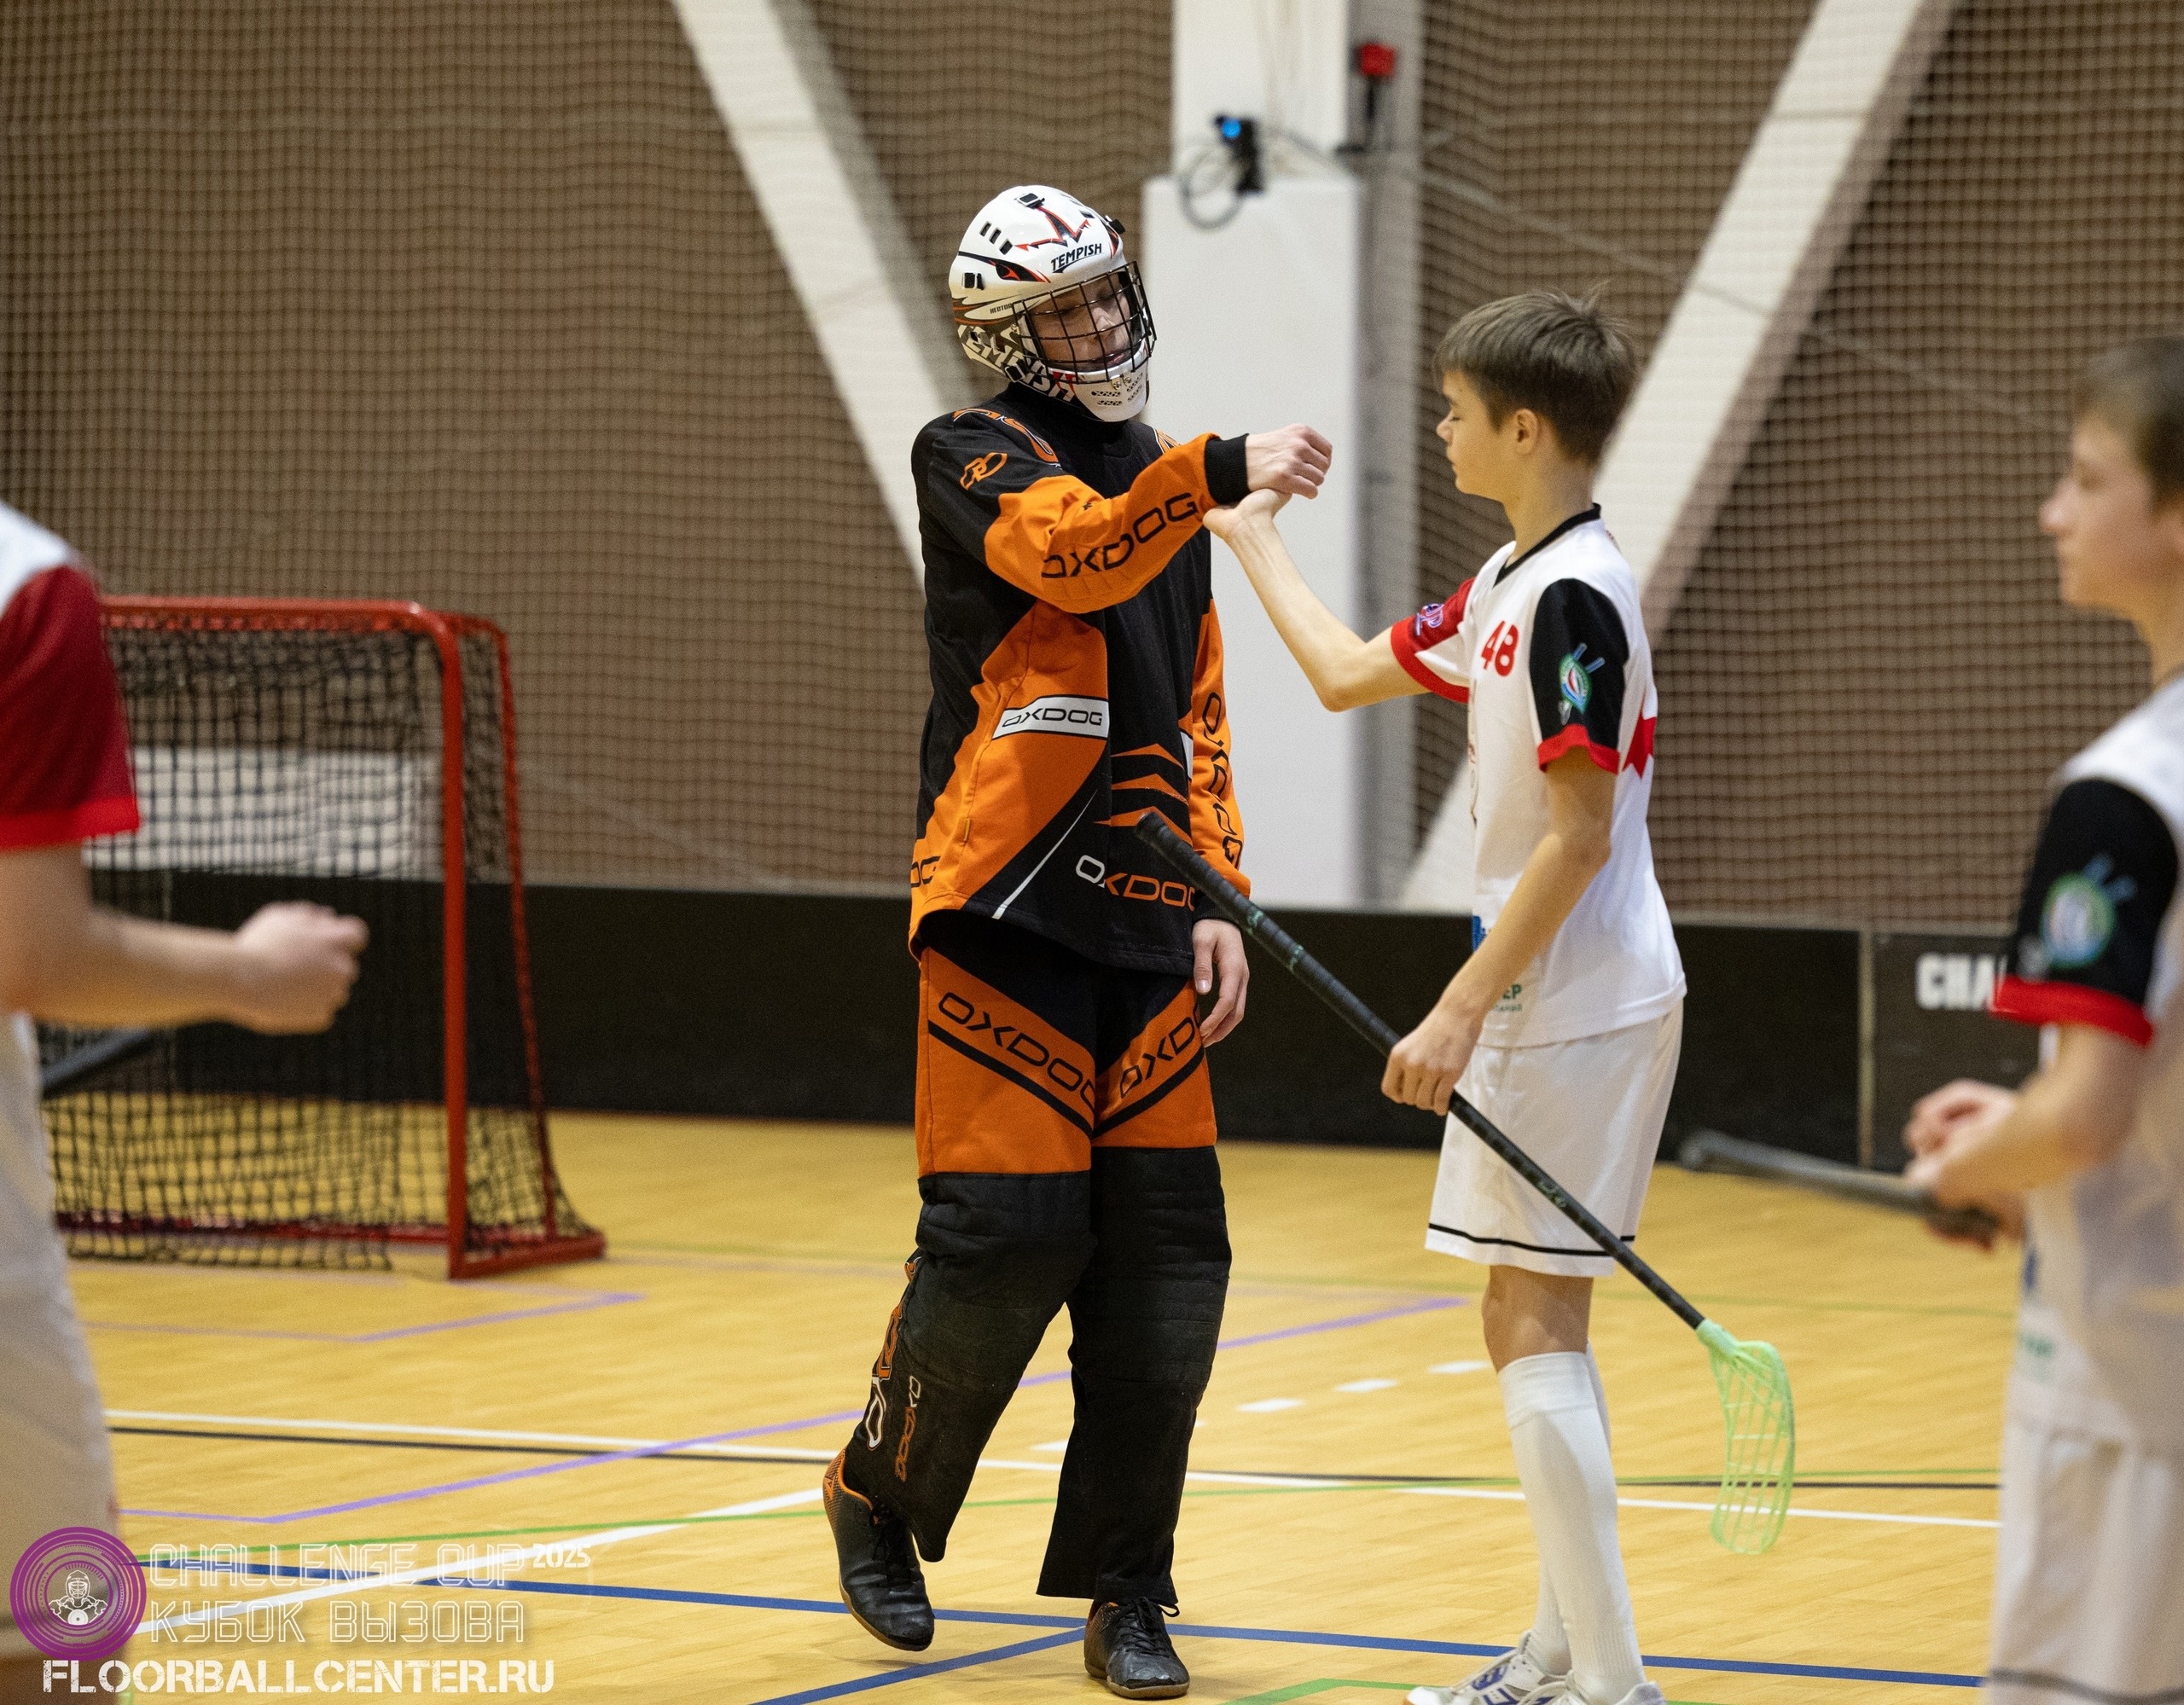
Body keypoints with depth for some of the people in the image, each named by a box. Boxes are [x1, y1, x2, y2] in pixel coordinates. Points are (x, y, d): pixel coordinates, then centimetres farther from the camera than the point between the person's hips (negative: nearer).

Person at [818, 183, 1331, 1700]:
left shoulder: (1166, 488, 18)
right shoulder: (976, 459, -3)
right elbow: (1072, 553, -26)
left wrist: (1216, 899, 14)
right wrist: (1220, 473, -40)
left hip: (1147, 942, 6)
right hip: (1007, 922, -6)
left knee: (1166, 1264, 0)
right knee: (1006, 1242, -7)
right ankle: (881, 1493, 20)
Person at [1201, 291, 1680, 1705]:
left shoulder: (1579, 595, -17)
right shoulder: (1510, 583, 12)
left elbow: (1581, 836, -21)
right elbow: (1351, 674, 27)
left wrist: (1463, 1011, -21)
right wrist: (1251, 533, 37)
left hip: (1578, 1006, -10)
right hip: (1545, 1000, 10)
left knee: (1536, 1330, -9)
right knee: (1538, 1334, 14)